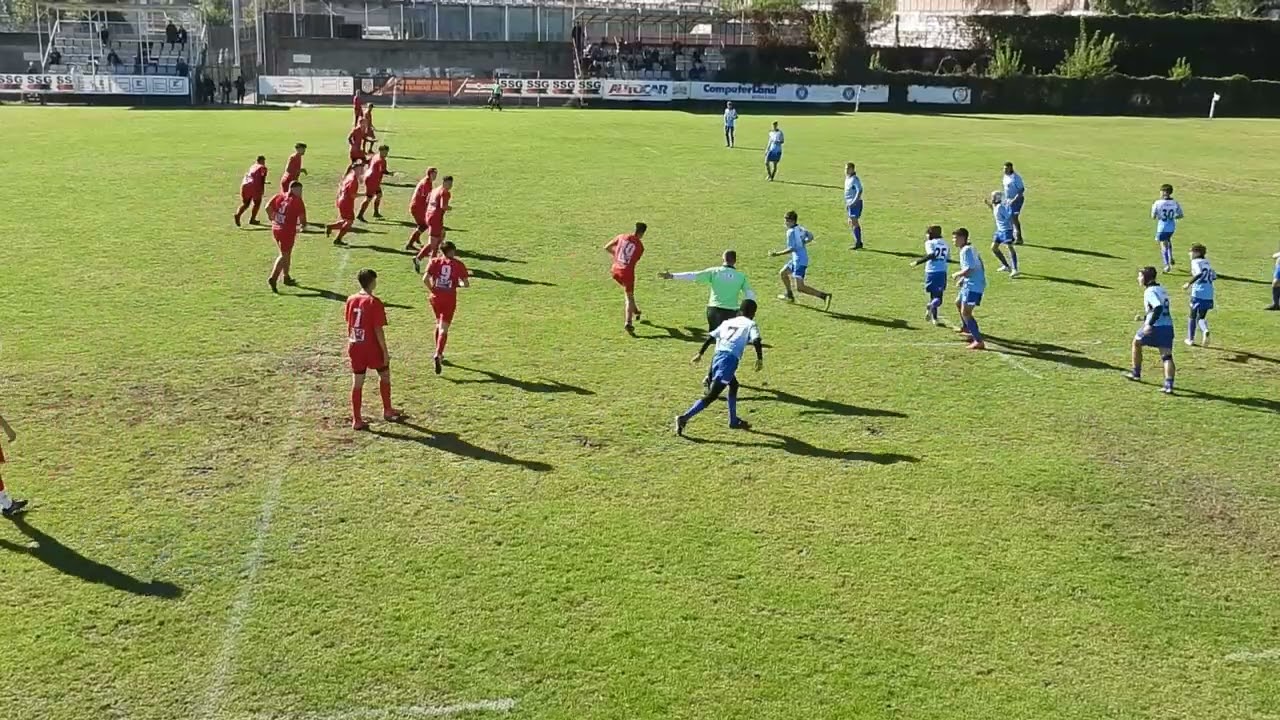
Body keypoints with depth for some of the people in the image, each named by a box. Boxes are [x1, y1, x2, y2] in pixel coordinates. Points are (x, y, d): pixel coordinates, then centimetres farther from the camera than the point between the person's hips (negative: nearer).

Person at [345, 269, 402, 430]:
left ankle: (357, 420, 9)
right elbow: (378, 330, -16)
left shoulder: (351, 300, 2)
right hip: (372, 348, -5)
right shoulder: (374, 302, -15)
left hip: (355, 348, 5)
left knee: (357, 383, 7)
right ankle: (387, 411, 28)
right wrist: (385, 351, -10)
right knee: (385, 375, 18)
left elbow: (349, 325, 9)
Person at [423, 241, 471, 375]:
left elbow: (425, 279, -12)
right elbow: (466, 284, -4)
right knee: (444, 328, -3)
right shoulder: (458, 264, -3)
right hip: (449, 299, -3)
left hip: (435, 298, 3)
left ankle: (439, 353, 32)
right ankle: (438, 355, -22)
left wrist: (432, 289, 3)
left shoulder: (434, 261, 0)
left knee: (439, 324, 23)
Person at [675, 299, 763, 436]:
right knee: (712, 395, -9)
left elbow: (710, 337, 18)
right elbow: (756, 341, -8)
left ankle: (734, 421, 34)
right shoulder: (751, 324, 10)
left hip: (717, 357, 7)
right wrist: (760, 358, -5)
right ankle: (684, 418, -20)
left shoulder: (727, 322, 24)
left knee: (734, 385, 29)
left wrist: (700, 354, 19)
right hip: (729, 360, -7)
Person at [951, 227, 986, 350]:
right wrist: (962, 279, 16)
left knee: (965, 312, -17)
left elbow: (969, 270, -23)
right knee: (958, 303, 31)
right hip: (970, 284, 11)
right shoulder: (969, 249, 15)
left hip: (973, 286, -11)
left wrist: (957, 275, -8)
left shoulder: (966, 250, -16)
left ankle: (978, 341, -23)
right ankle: (966, 328, 54)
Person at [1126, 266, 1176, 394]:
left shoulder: (1150, 291, -9)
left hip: (1155, 327, -7)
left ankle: (1136, 373, 31)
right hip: (1168, 326, 7)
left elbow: (1158, 308, -24)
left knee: (1136, 343, 20)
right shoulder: (1161, 289, 19)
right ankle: (1169, 385, -12)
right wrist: (1144, 317, 34)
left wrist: (1149, 324, -27)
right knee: (1167, 356, 0)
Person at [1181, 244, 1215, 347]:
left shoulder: (1196, 262, -3)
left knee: (1192, 316, 12)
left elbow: (1200, 273, -21)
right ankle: (1205, 330, -18)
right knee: (1201, 317, 13)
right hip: (1209, 296, 5)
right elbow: (1214, 276, 17)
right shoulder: (1207, 262, 17)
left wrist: (1189, 283, -18)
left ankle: (1191, 339, 17)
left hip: (1198, 293, -5)